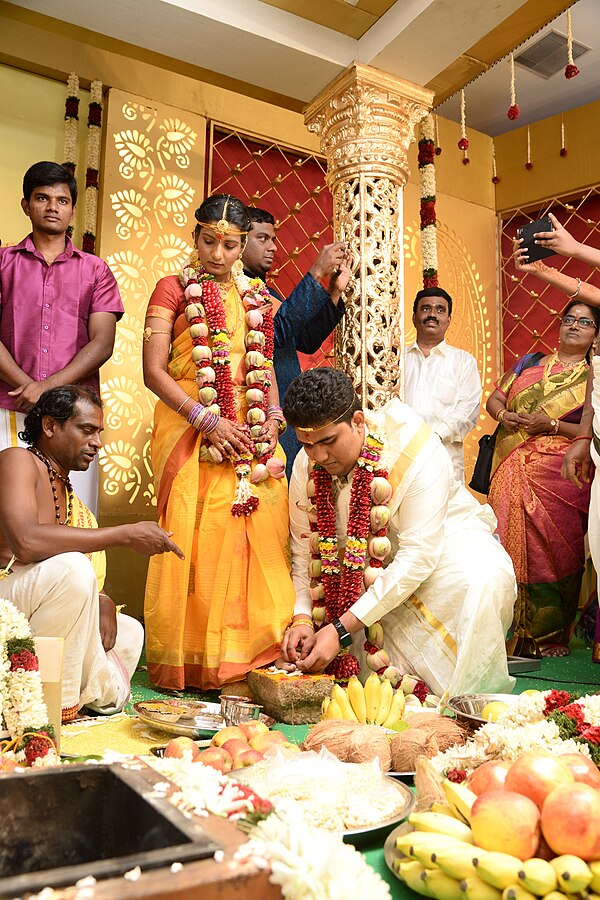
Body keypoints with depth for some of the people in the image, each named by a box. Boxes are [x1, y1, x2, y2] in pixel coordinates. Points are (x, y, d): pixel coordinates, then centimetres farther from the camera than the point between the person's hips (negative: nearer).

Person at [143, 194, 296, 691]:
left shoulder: (257, 296, 18)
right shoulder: (174, 289, 4)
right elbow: (154, 371, -4)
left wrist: (274, 416, 3)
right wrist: (207, 420, -14)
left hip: (251, 433, 4)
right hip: (189, 428, -4)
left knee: (261, 531, -1)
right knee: (197, 535, -7)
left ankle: (252, 655, 10)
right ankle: (192, 662, 6)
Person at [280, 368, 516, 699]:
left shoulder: (414, 448, -31)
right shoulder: (306, 466, -14)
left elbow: (418, 557, -33)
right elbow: (304, 553, -6)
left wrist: (341, 629, -36)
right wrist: (301, 619, -24)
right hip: (368, 565, 5)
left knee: (483, 578, -34)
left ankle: (455, 700, -15)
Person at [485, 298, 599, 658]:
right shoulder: (529, 362, 18)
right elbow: (494, 398, 18)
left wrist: (551, 424, -14)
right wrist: (504, 415, -4)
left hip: (560, 474, -2)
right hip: (514, 473, 3)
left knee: (553, 547, -2)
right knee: (512, 544, -1)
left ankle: (553, 635, 15)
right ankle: (513, 630, 10)